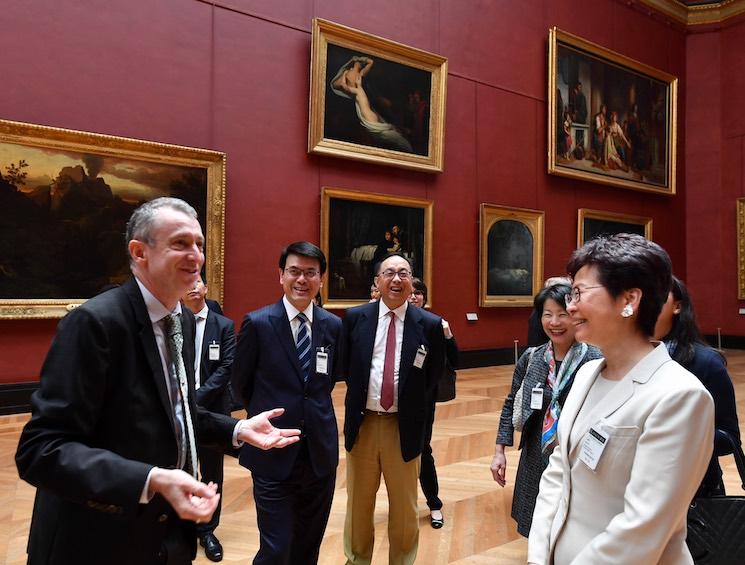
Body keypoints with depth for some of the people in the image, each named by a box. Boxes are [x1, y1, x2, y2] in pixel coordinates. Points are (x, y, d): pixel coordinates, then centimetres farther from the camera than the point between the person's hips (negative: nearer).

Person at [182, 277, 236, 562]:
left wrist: (198, 398, -15)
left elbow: (226, 368, -6)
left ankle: (207, 530, 28)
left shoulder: (224, 325, 1)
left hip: (212, 410, 1)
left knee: (211, 474, 12)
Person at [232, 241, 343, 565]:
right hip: (273, 454, -3)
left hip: (321, 453, 4)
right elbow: (241, 384, 2)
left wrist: (312, 412, 10)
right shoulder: (257, 323, -9)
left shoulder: (333, 325, 2)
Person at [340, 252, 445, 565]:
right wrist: (360, 393, 4)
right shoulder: (355, 317, -4)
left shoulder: (430, 324, -7)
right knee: (358, 503, 19)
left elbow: (434, 378, 2)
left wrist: (412, 406, 0)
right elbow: (344, 367, 7)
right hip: (362, 422, 1)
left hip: (404, 426, -1)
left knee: (404, 507, 17)